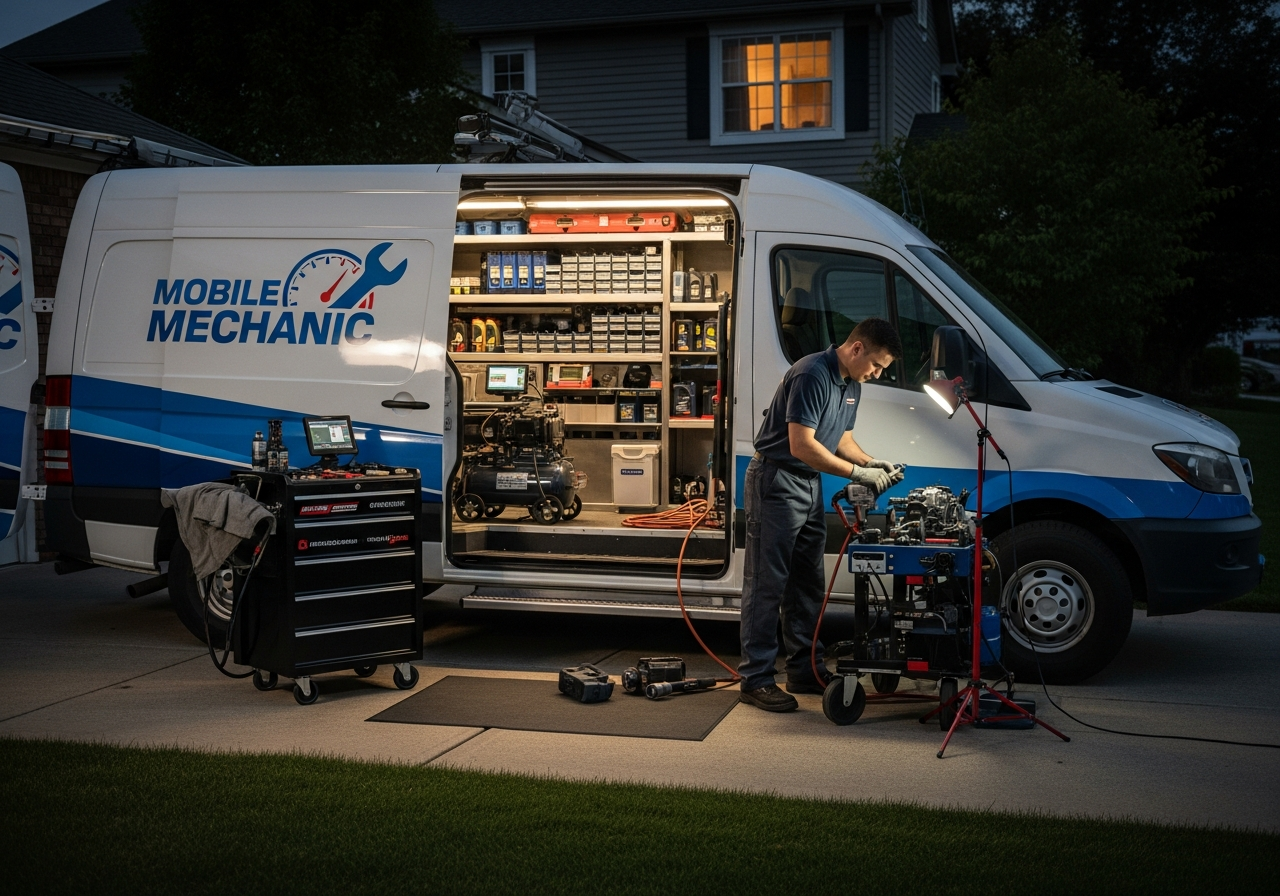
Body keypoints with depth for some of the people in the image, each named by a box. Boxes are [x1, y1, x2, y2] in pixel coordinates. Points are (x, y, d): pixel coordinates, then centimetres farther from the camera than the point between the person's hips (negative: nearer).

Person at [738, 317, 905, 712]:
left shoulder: (852, 385, 9)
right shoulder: (812, 375, -22)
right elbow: (801, 445, -27)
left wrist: (873, 463, 0)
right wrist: (859, 474, -23)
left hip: (810, 486, 10)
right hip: (777, 481, -10)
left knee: (807, 585, 13)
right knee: (767, 584, -6)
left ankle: (805, 670, 22)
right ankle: (756, 679, -1)